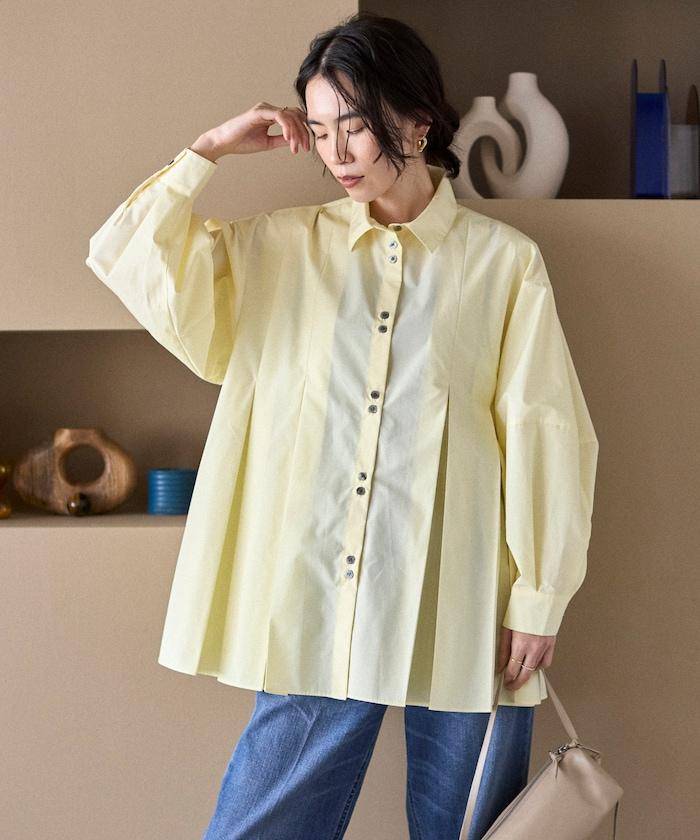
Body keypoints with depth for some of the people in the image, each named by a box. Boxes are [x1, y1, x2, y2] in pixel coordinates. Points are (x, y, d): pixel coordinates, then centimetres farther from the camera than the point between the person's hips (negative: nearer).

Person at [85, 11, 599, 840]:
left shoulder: (504, 262, 0)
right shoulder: (280, 248, 8)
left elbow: (543, 436, -1)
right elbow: (128, 260, 2)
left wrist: (539, 601, -4)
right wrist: (209, 150, 0)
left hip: (459, 615, -2)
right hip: (318, 605, 2)